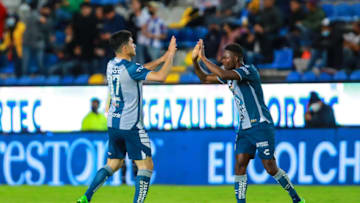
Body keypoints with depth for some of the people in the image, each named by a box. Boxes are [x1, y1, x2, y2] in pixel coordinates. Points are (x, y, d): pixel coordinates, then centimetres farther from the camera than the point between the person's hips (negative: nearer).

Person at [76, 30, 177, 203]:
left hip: (113, 124, 8)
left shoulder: (112, 65, 8)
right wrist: (170, 56, -11)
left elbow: (142, 70, 21)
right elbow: (160, 77, -23)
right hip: (131, 125, -8)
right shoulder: (130, 68, -16)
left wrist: (162, 59, 15)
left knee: (113, 164, 17)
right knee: (146, 166, -2)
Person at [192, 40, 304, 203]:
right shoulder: (230, 74, 11)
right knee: (240, 165, -4)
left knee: (271, 168, -6)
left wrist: (204, 58, -23)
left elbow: (223, 75, -29)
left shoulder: (248, 70, -15)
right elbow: (205, 79, 17)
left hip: (261, 126, -8)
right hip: (244, 128, 8)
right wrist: (195, 60, 2)